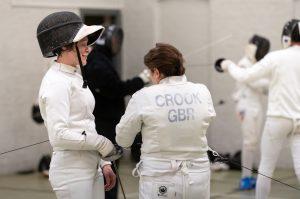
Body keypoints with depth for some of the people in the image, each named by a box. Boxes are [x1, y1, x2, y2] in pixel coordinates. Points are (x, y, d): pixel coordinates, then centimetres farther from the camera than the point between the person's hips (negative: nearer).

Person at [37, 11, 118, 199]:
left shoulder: (75, 76, 13)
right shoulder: (56, 83, -15)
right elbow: (59, 136, -24)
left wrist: (103, 162, 15)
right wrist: (102, 144, -15)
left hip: (90, 168, 9)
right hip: (72, 171, -9)